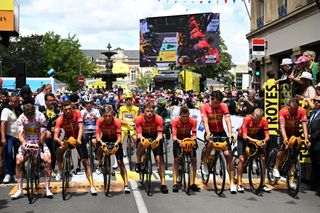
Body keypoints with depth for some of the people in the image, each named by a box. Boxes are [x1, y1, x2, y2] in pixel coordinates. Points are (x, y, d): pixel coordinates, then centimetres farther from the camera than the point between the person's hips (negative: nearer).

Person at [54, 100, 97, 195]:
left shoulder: (77, 113, -23)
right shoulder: (60, 119, -24)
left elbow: (81, 127, -32)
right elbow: (55, 136, -31)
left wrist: (79, 139, -49)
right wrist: (61, 142, -52)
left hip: (78, 138, -1)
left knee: (85, 161, -7)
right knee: (60, 150, -29)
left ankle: (92, 187, -5)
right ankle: (60, 172, -3)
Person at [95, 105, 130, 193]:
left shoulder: (117, 122, -29)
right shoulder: (100, 121, -26)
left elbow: (119, 137, -32)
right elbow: (97, 135, -31)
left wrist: (117, 143, -53)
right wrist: (101, 142, -51)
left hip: (115, 140, -1)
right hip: (105, 139, 1)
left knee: (120, 162, -9)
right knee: (99, 149, -33)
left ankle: (126, 185, -5)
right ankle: (100, 164, 0)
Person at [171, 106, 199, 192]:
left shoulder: (193, 121, -21)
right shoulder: (175, 121, -24)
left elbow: (194, 135, -24)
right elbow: (174, 136, -30)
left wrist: (193, 139, -47)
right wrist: (178, 141, -51)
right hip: (178, 140, -1)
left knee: (194, 159, -11)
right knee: (176, 159, -13)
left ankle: (192, 183, -4)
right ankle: (175, 183, -9)